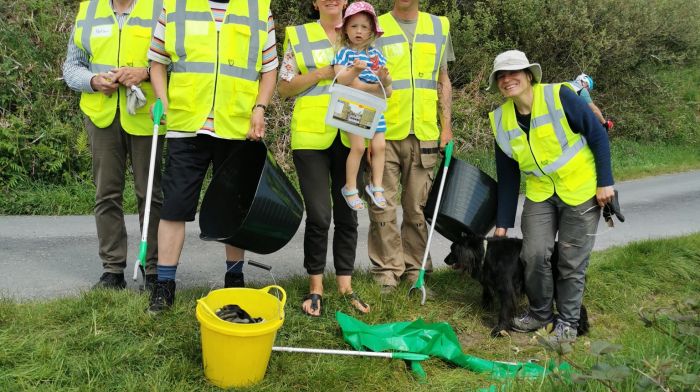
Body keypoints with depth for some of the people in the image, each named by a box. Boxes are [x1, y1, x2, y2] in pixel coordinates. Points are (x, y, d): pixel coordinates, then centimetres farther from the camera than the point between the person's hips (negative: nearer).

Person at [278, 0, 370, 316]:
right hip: (311, 136, -2)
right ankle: (315, 286, 12)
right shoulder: (299, 35, 6)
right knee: (319, 215, -3)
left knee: (347, 213, 6)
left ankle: (345, 284, 17)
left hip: (349, 136, 3)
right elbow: (284, 87, 2)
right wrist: (322, 73, -10)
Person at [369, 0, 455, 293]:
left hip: (424, 134, 2)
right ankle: (387, 269, 10)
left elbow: (443, 81, 15)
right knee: (383, 207, -1)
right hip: (383, 133, -2)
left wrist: (446, 126, 9)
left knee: (418, 206, 6)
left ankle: (414, 267, 19)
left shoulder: (439, 27, 12)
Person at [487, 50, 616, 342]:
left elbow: (598, 135, -9)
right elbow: (507, 176, 4)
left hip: (581, 190, -3)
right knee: (534, 254, -9)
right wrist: (502, 224, 4)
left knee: (572, 261, 0)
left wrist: (605, 182, -12)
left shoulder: (559, 96, -17)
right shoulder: (501, 120, -3)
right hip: (540, 194, 3)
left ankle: (567, 322, 19)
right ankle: (540, 313, 16)